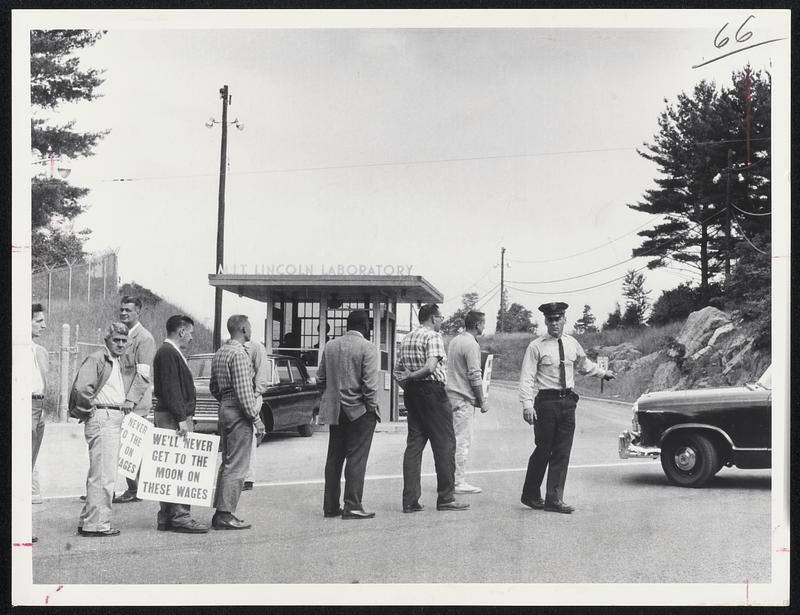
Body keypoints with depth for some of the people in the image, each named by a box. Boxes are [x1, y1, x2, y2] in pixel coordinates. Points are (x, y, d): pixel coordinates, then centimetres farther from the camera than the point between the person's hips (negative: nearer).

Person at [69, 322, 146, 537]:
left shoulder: (121, 365, 18)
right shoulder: (96, 359, -9)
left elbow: (139, 382, 32)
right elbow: (81, 387, -23)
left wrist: (131, 400, 16)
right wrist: (90, 409, -11)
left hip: (116, 419, 10)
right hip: (101, 419, -10)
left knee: (98, 474, 15)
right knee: (104, 475, -9)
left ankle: (87, 522, 23)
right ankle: (97, 524, -3)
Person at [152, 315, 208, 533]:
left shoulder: (171, 352, 20)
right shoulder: (168, 353, -12)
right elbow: (170, 390, -19)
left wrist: (185, 417, 20)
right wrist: (182, 419, -21)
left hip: (175, 416, 11)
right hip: (173, 417, -11)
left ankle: (166, 518, 15)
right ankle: (180, 516, -8)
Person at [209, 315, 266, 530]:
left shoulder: (219, 353, 14)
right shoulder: (239, 354, -15)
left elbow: (213, 387, 20)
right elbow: (244, 391, -20)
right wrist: (256, 419, -16)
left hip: (224, 409, 10)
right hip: (238, 412, -10)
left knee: (227, 462, 15)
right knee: (237, 465, -6)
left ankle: (220, 511, 18)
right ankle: (225, 514, -5)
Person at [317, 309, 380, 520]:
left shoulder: (330, 346, 8)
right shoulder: (367, 347, -10)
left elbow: (320, 379, 10)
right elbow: (369, 383, -15)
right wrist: (373, 408, -6)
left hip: (334, 411, 6)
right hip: (359, 410, -6)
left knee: (334, 458, 12)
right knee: (356, 458, -1)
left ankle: (330, 506, 16)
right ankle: (352, 506, -2)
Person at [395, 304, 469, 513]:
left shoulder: (406, 339, 16)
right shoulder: (433, 336, -9)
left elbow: (397, 370, 15)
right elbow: (431, 367, -21)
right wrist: (412, 376, -9)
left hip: (411, 393, 8)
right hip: (432, 390, -8)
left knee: (414, 444, 8)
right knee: (444, 444, 0)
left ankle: (410, 500, 5)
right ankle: (445, 498, 2)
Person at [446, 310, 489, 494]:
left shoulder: (454, 341, 14)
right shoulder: (471, 344, -14)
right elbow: (475, 376, -17)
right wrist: (482, 401, -9)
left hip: (451, 394, 9)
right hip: (464, 399, -9)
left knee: (454, 439, 13)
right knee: (462, 441, -4)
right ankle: (459, 482, -1)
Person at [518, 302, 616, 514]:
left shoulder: (572, 344, 11)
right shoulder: (536, 346, -5)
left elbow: (584, 364, 32)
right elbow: (526, 377, -10)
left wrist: (603, 373, 39)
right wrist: (527, 404, -20)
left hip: (568, 402, 5)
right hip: (546, 401, -5)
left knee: (562, 453, 2)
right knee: (543, 451, -1)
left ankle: (554, 499, 7)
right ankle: (530, 495, 17)